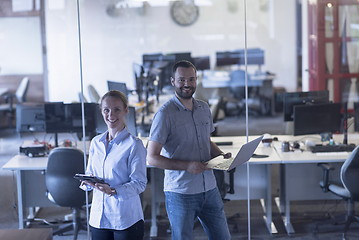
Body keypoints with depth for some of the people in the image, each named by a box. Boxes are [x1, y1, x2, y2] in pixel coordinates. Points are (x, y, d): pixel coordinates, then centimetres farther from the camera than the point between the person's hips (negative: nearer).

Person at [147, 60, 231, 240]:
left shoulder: (204, 109, 9)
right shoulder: (165, 114, -11)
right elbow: (152, 158, -13)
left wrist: (222, 156, 2)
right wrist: (187, 166, -22)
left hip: (209, 189, 6)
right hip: (180, 192, -5)